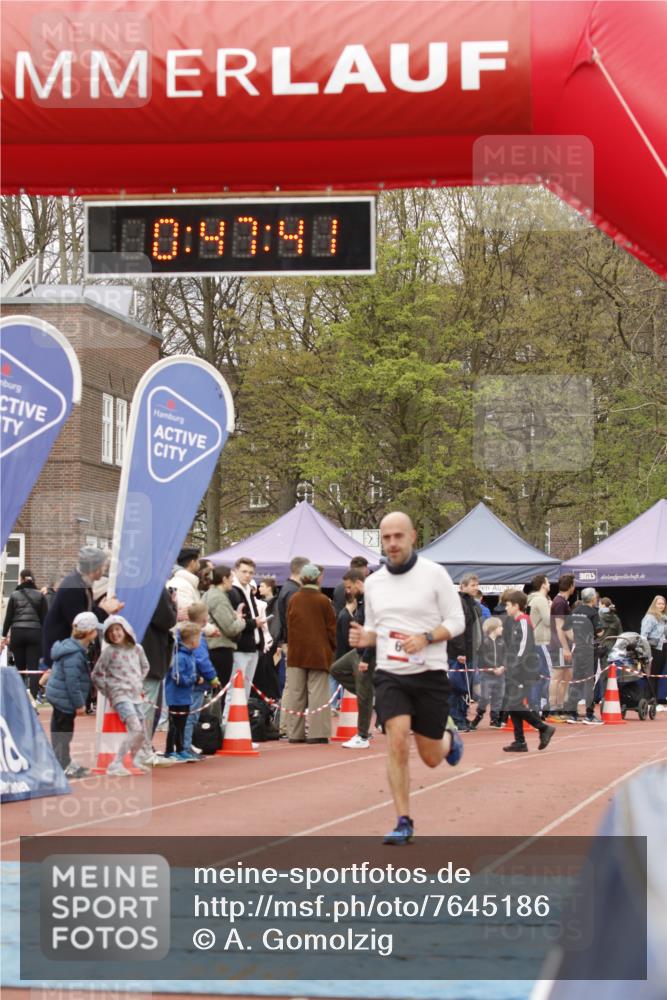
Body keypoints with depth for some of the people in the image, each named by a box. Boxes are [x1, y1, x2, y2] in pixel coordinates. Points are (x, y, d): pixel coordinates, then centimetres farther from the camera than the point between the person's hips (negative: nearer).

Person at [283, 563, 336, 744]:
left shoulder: (293, 600, 2)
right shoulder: (323, 601, -8)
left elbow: (289, 625, 12)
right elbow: (331, 628, -3)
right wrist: (333, 648, 9)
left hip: (296, 653, 3)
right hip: (319, 653, -3)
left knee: (295, 693, 8)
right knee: (317, 693, -1)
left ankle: (295, 733, 10)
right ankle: (317, 733, -6)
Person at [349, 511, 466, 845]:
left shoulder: (434, 574, -5)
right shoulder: (373, 583, 8)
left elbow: (456, 621, -4)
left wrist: (425, 638, -21)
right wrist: (363, 638, -4)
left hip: (429, 676, -2)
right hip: (389, 676, 2)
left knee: (431, 758, 7)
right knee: (397, 743, -17)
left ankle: (450, 738, 44)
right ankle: (403, 822, -8)